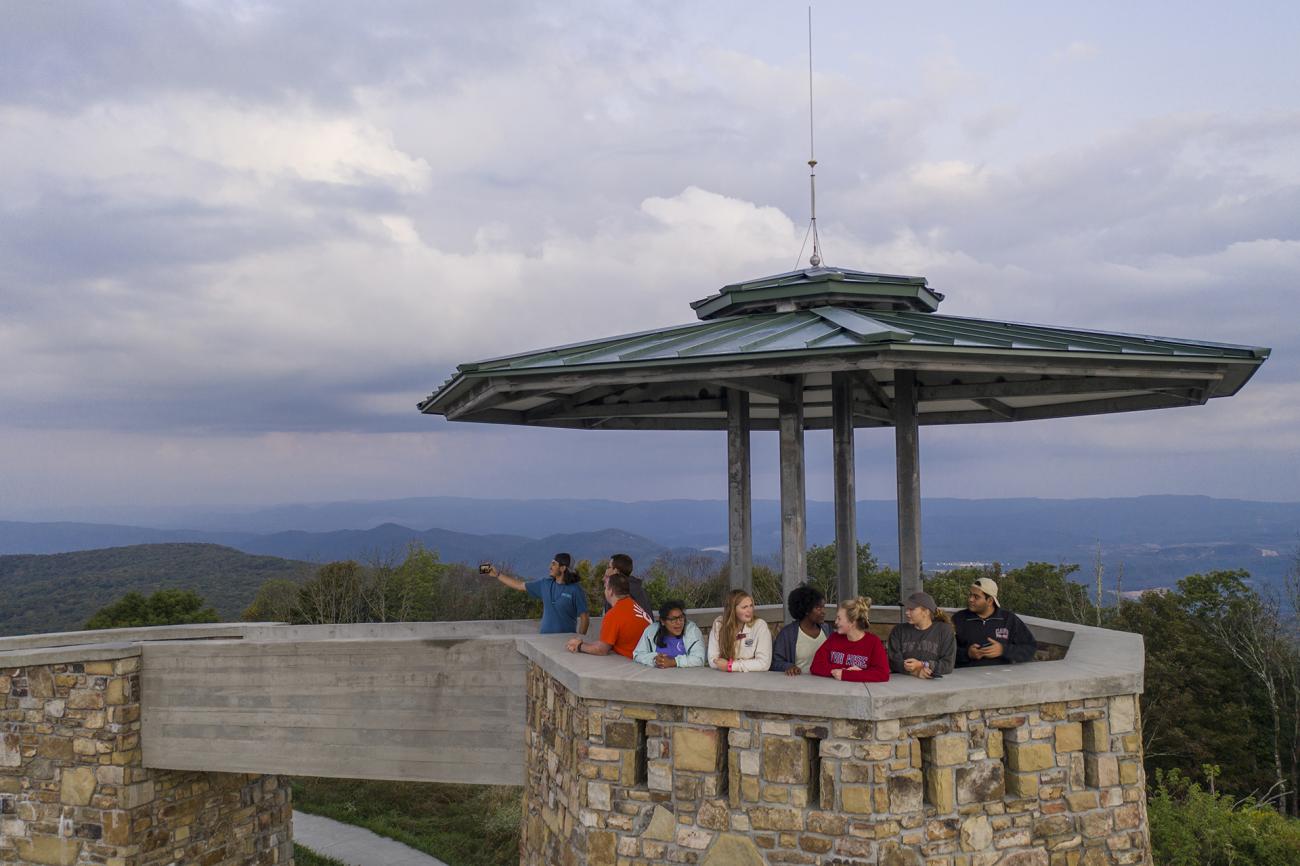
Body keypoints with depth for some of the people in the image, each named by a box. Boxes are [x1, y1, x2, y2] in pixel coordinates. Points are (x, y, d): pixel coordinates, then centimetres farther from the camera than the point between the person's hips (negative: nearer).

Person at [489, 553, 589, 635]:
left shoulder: (575, 590, -8)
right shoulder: (545, 584, 8)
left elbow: (584, 617, -7)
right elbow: (520, 585, 16)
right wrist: (497, 575, 17)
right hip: (546, 638, 5)